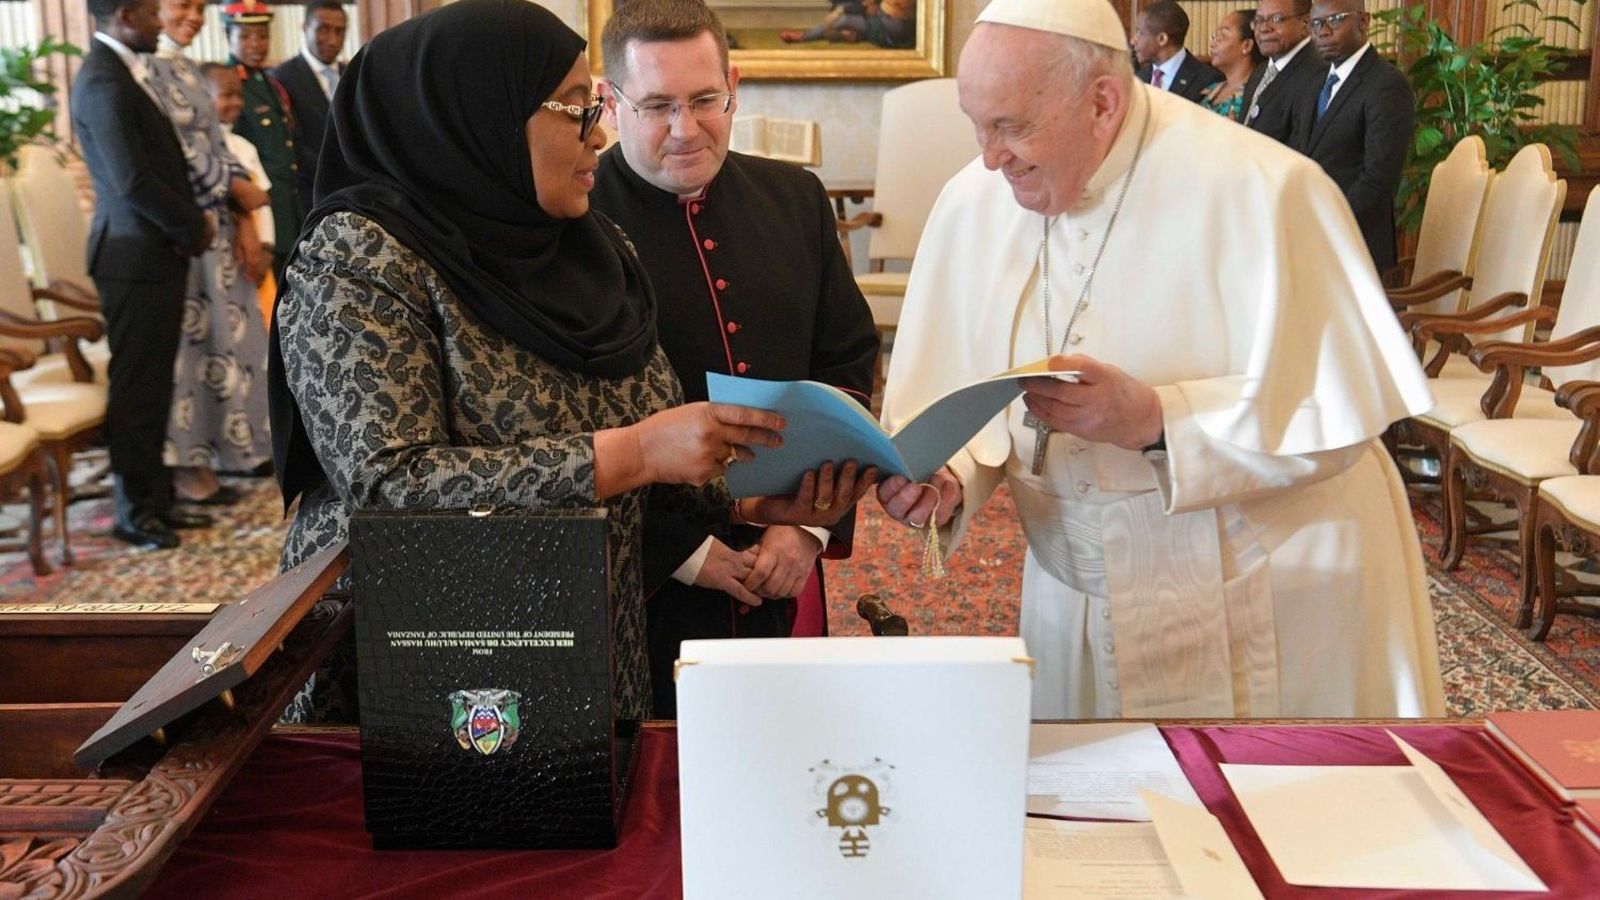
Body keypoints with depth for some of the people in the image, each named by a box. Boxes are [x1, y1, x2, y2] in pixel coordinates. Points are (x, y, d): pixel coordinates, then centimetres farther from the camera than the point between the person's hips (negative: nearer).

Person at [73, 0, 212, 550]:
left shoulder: (124, 72, 14)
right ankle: (134, 514, 11)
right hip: (136, 256, -9)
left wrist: (186, 225, 3)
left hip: (155, 252, 9)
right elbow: (132, 181, -23)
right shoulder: (104, 82, -17)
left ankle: (157, 497, 25)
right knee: (135, 389, 0)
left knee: (153, 386, 15)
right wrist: (193, 227, -11)